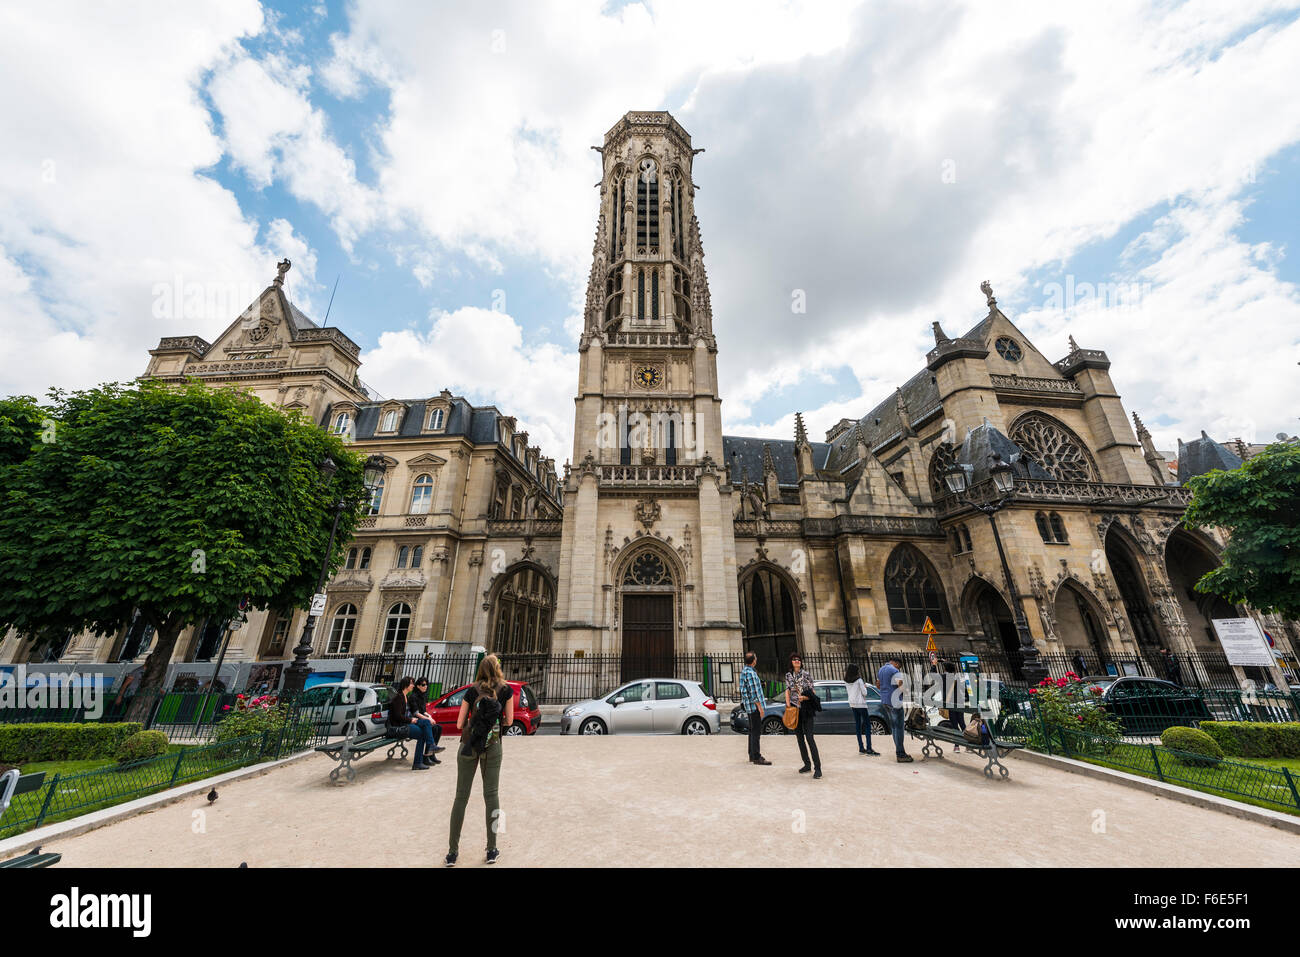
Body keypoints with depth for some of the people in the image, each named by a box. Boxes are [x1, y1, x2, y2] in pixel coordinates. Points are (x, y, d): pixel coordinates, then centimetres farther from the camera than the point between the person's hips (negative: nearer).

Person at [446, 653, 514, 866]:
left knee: (461, 796, 11)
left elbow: (459, 724, 2)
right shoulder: (506, 690, -1)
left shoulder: (472, 691, 1)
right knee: (491, 795, 9)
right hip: (492, 746, -1)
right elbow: (509, 721, 3)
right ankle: (492, 850, 15)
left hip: (468, 745, 1)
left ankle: (452, 852, 16)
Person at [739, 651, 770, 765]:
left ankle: (752, 755, 23)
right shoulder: (750, 673, -19)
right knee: (756, 731, -5)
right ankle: (756, 757, -1)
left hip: (749, 706, 10)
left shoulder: (744, 671, 13)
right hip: (754, 705, -10)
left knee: (753, 730, 15)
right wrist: (760, 707, -17)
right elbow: (753, 692, -20)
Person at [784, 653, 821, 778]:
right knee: (799, 737, 9)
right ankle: (807, 764, 21)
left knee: (809, 737, -11)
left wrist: (804, 697, -20)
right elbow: (787, 690, 4)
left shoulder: (806, 675, -3)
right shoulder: (788, 675, 7)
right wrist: (788, 703, -10)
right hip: (794, 708, 4)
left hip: (806, 709, -4)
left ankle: (817, 767, -7)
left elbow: (812, 693, -2)